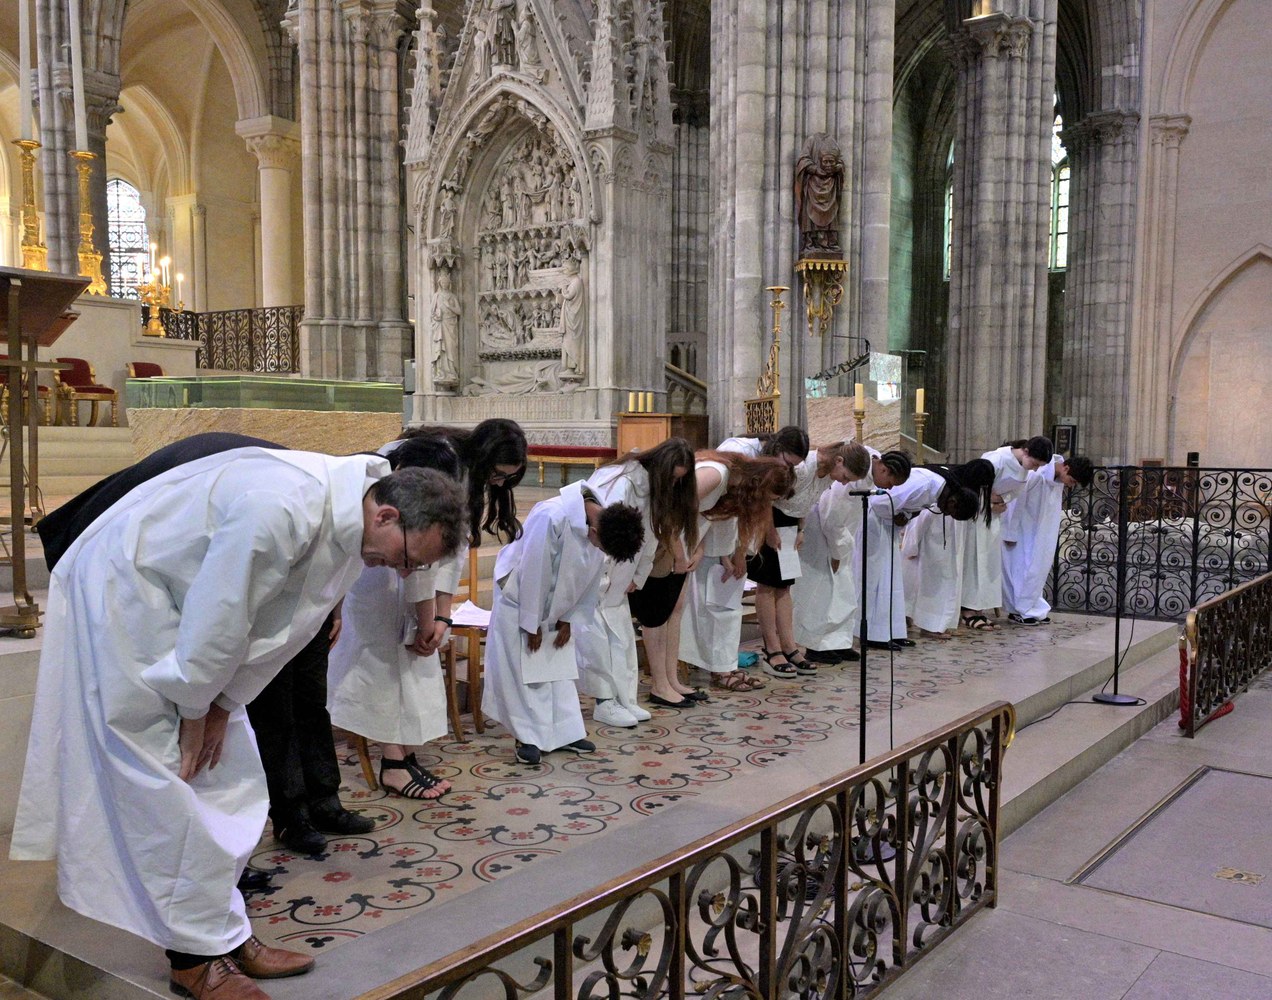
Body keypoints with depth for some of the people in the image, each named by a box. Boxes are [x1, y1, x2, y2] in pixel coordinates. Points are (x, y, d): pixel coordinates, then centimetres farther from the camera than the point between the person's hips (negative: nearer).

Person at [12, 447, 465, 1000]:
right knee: (166, 780, -6)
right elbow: (216, 620, -28)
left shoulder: (348, 520, -7)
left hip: (177, 596, 9)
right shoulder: (278, 509, -37)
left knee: (226, 772, 9)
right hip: (122, 594, -9)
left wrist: (222, 706, 1)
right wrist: (196, 712, -13)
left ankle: (224, 932, 20)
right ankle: (196, 956, 6)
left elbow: (282, 622, 1)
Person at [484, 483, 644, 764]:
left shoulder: (603, 528, -14)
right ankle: (529, 738, 5)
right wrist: (532, 625, -19)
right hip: (520, 598, -6)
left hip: (554, 605, 6)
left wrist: (569, 620, 1)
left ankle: (566, 733, 16)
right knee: (523, 669, -4)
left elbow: (590, 581, -1)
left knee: (560, 666, 9)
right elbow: (533, 574, -28)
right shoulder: (552, 518, -36)